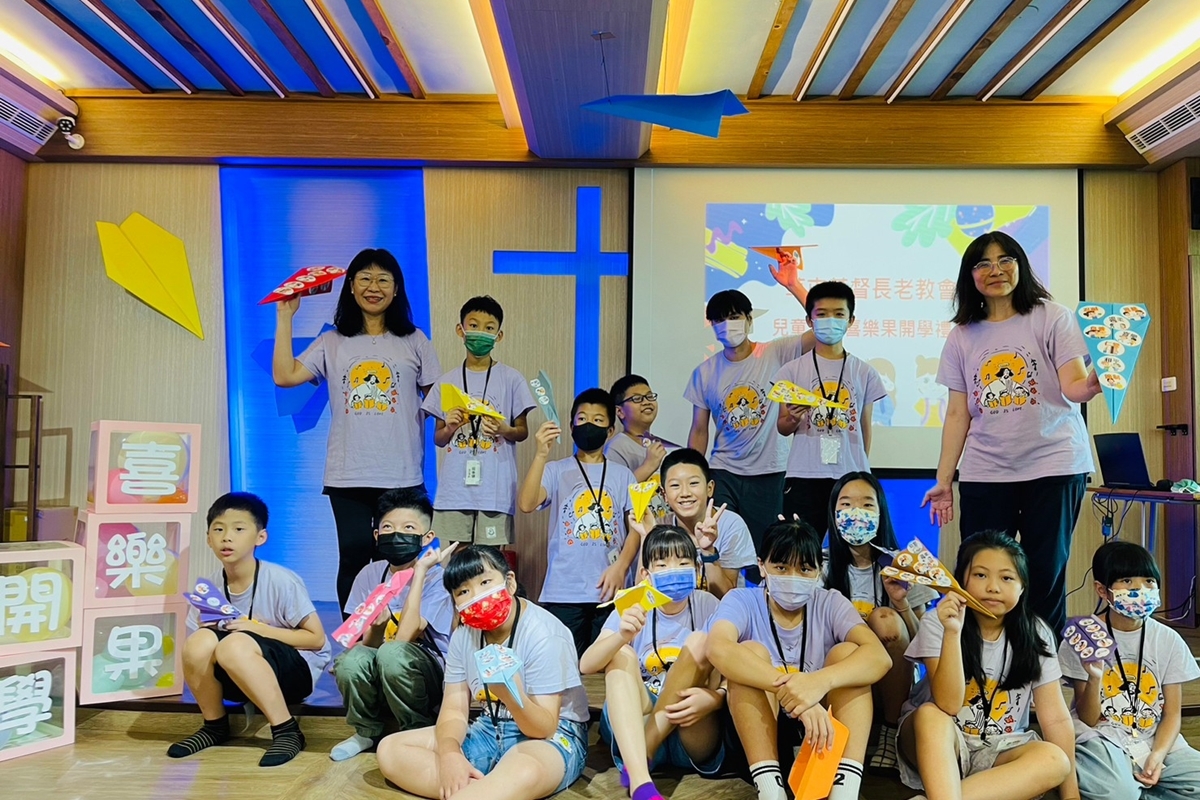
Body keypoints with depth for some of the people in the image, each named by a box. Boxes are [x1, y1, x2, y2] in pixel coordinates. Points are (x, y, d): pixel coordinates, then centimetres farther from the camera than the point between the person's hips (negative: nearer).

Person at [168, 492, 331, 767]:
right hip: (241, 680, 5)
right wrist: (209, 629, -17)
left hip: (296, 671, -5)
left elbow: (316, 639, -14)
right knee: (199, 641, -20)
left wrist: (260, 629, -22)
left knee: (235, 645, -31)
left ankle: (287, 731, -19)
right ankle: (214, 725, 3)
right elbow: (198, 655, 6)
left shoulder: (281, 581, -17)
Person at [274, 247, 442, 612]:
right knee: (355, 559, 2)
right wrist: (285, 316, 2)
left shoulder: (414, 342, 10)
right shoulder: (333, 343, 11)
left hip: (403, 476, -1)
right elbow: (284, 376, -1)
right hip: (347, 476, 1)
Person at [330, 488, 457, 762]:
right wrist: (376, 626, -29)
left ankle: (420, 731, -7)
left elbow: (403, 640, -27)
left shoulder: (436, 578, -16)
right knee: (351, 660, -28)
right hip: (380, 679, 4)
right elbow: (367, 644, -5)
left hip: (430, 675, -3)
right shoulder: (370, 575, -3)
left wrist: (419, 572, -26)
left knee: (392, 653, -33)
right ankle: (367, 730, 3)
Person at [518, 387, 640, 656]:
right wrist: (541, 455, -22)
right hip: (562, 591, -1)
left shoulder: (622, 475, 9)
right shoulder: (556, 471, 2)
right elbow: (526, 504, -15)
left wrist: (621, 567, -9)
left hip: (609, 590, 2)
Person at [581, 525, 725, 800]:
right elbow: (586, 666, -13)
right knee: (621, 653, -22)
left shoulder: (707, 606, -1)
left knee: (700, 642, -21)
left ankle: (640, 757, -22)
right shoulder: (633, 607, 0)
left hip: (693, 739, -1)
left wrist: (712, 698, -30)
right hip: (633, 728, 2)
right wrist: (621, 636, -34)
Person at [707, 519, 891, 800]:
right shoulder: (742, 601, -9)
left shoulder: (831, 604, -4)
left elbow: (879, 657, -23)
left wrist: (821, 681, -44)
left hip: (823, 725, 2)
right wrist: (789, 687, -47)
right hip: (758, 728, -1)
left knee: (847, 652, -21)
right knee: (750, 652, -26)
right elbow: (718, 649, -33)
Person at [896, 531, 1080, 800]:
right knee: (930, 715, -34)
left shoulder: (1035, 634, -4)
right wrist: (952, 632, -33)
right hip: (941, 749, -3)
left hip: (998, 752, 3)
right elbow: (947, 706, -23)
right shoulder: (938, 623, -13)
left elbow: (1056, 718, -5)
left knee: (1054, 760, -28)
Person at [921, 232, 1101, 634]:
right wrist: (943, 481, 4)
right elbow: (958, 414, 8)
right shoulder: (962, 336, 8)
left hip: (1053, 467, -2)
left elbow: (1072, 387, -10)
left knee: (1045, 579, 3)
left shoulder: (1052, 318, 0)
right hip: (983, 475, 3)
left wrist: (1093, 385, -35)